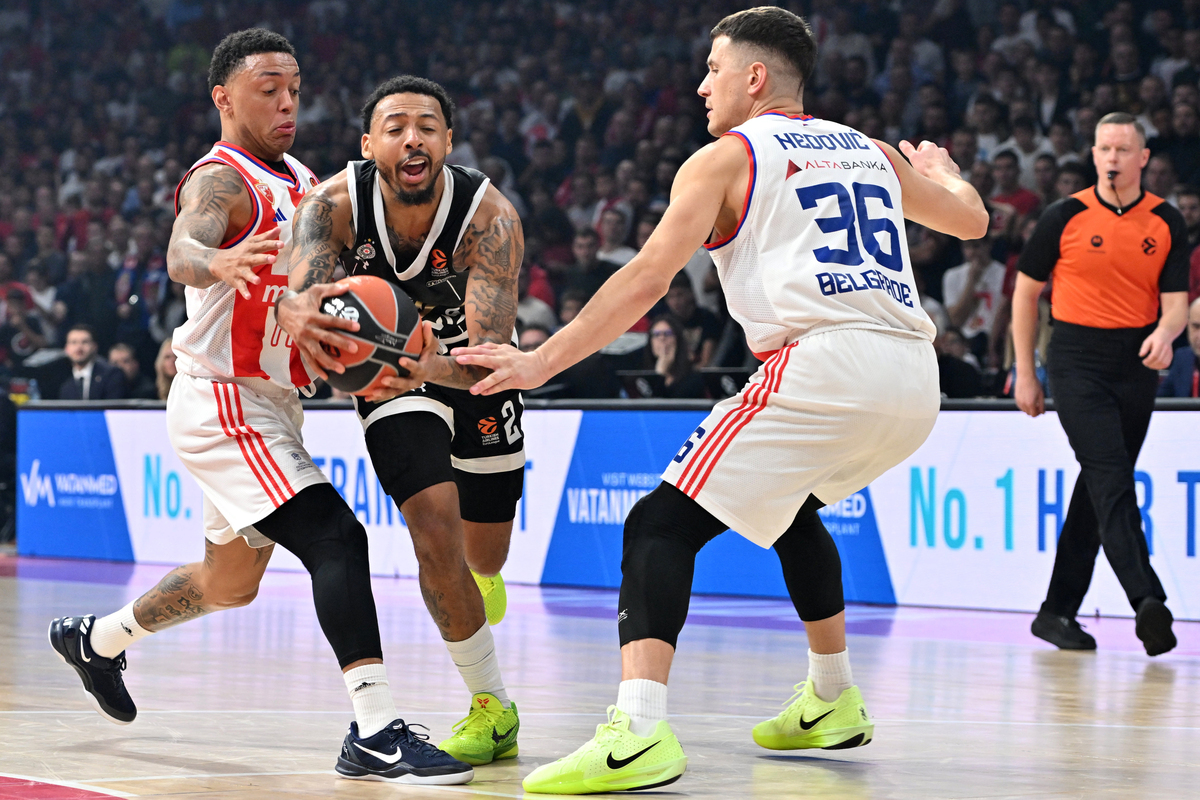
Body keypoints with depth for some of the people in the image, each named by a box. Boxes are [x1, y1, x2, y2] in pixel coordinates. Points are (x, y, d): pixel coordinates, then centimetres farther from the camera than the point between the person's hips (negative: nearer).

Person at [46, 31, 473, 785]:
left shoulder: (303, 181, 12)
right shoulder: (221, 181, -15)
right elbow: (183, 251, -36)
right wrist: (218, 262, -61)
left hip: (270, 406, 10)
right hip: (223, 404, -10)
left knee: (230, 582, 23)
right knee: (337, 539, -23)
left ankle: (95, 639, 44)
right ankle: (376, 734, -27)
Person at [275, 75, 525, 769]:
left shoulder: (489, 217, -33)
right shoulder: (336, 204, -27)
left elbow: (490, 354, -41)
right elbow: (298, 293, -41)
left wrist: (428, 367, -63)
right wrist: (300, 317, -66)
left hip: (474, 377, 0)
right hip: (393, 371, 0)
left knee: (484, 560, 14)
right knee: (435, 531, -20)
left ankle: (478, 580, 55)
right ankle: (493, 709, -3)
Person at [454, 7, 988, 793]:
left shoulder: (725, 158, 8)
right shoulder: (872, 153, 25)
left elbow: (648, 278, -2)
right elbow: (972, 220, 39)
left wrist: (542, 361, -1)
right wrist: (941, 173, 62)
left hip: (825, 364, -7)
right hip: (915, 380, 7)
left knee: (663, 524, -6)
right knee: (792, 504, 34)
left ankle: (639, 729, -27)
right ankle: (834, 702, 42)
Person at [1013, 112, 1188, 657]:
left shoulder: (1166, 222, 4)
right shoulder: (1066, 217, -1)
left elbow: (1176, 301, 1)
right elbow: (1026, 291, 6)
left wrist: (1165, 333, -23)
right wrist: (1025, 374, 4)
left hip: (1137, 363, 4)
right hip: (1077, 360, -4)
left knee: (1098, 488, 9)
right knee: (1112, 480, -19)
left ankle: (1057, 612, 17)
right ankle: (1147, 599, -32)